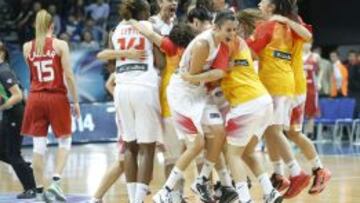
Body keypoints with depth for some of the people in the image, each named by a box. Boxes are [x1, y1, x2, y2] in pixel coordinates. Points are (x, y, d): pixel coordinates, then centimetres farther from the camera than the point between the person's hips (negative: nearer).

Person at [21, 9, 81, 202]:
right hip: (57, 98, -2)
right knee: (64, 141, 11)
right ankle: (56, 181, -6)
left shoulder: (27, 47, 4)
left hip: (35, 99, 2)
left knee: (39, 145, 5)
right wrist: (75, 101, -1)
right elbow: (68, 75, -8)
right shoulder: (60, 45, -4)